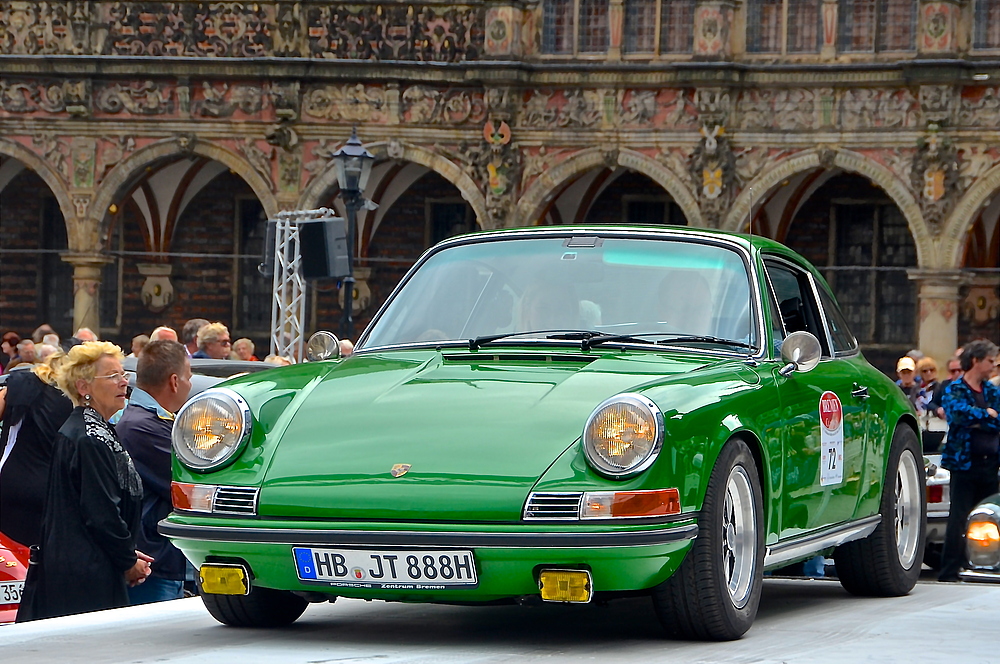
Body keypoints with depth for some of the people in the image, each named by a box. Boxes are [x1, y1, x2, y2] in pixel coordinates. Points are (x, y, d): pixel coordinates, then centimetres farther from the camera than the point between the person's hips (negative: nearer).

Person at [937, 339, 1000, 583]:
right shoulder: (954, 390, -1)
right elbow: (960, 412, -20)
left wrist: (977, 421, -10)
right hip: (964, 463, -5)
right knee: (960, 517, -6)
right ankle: (950, 571, -3)